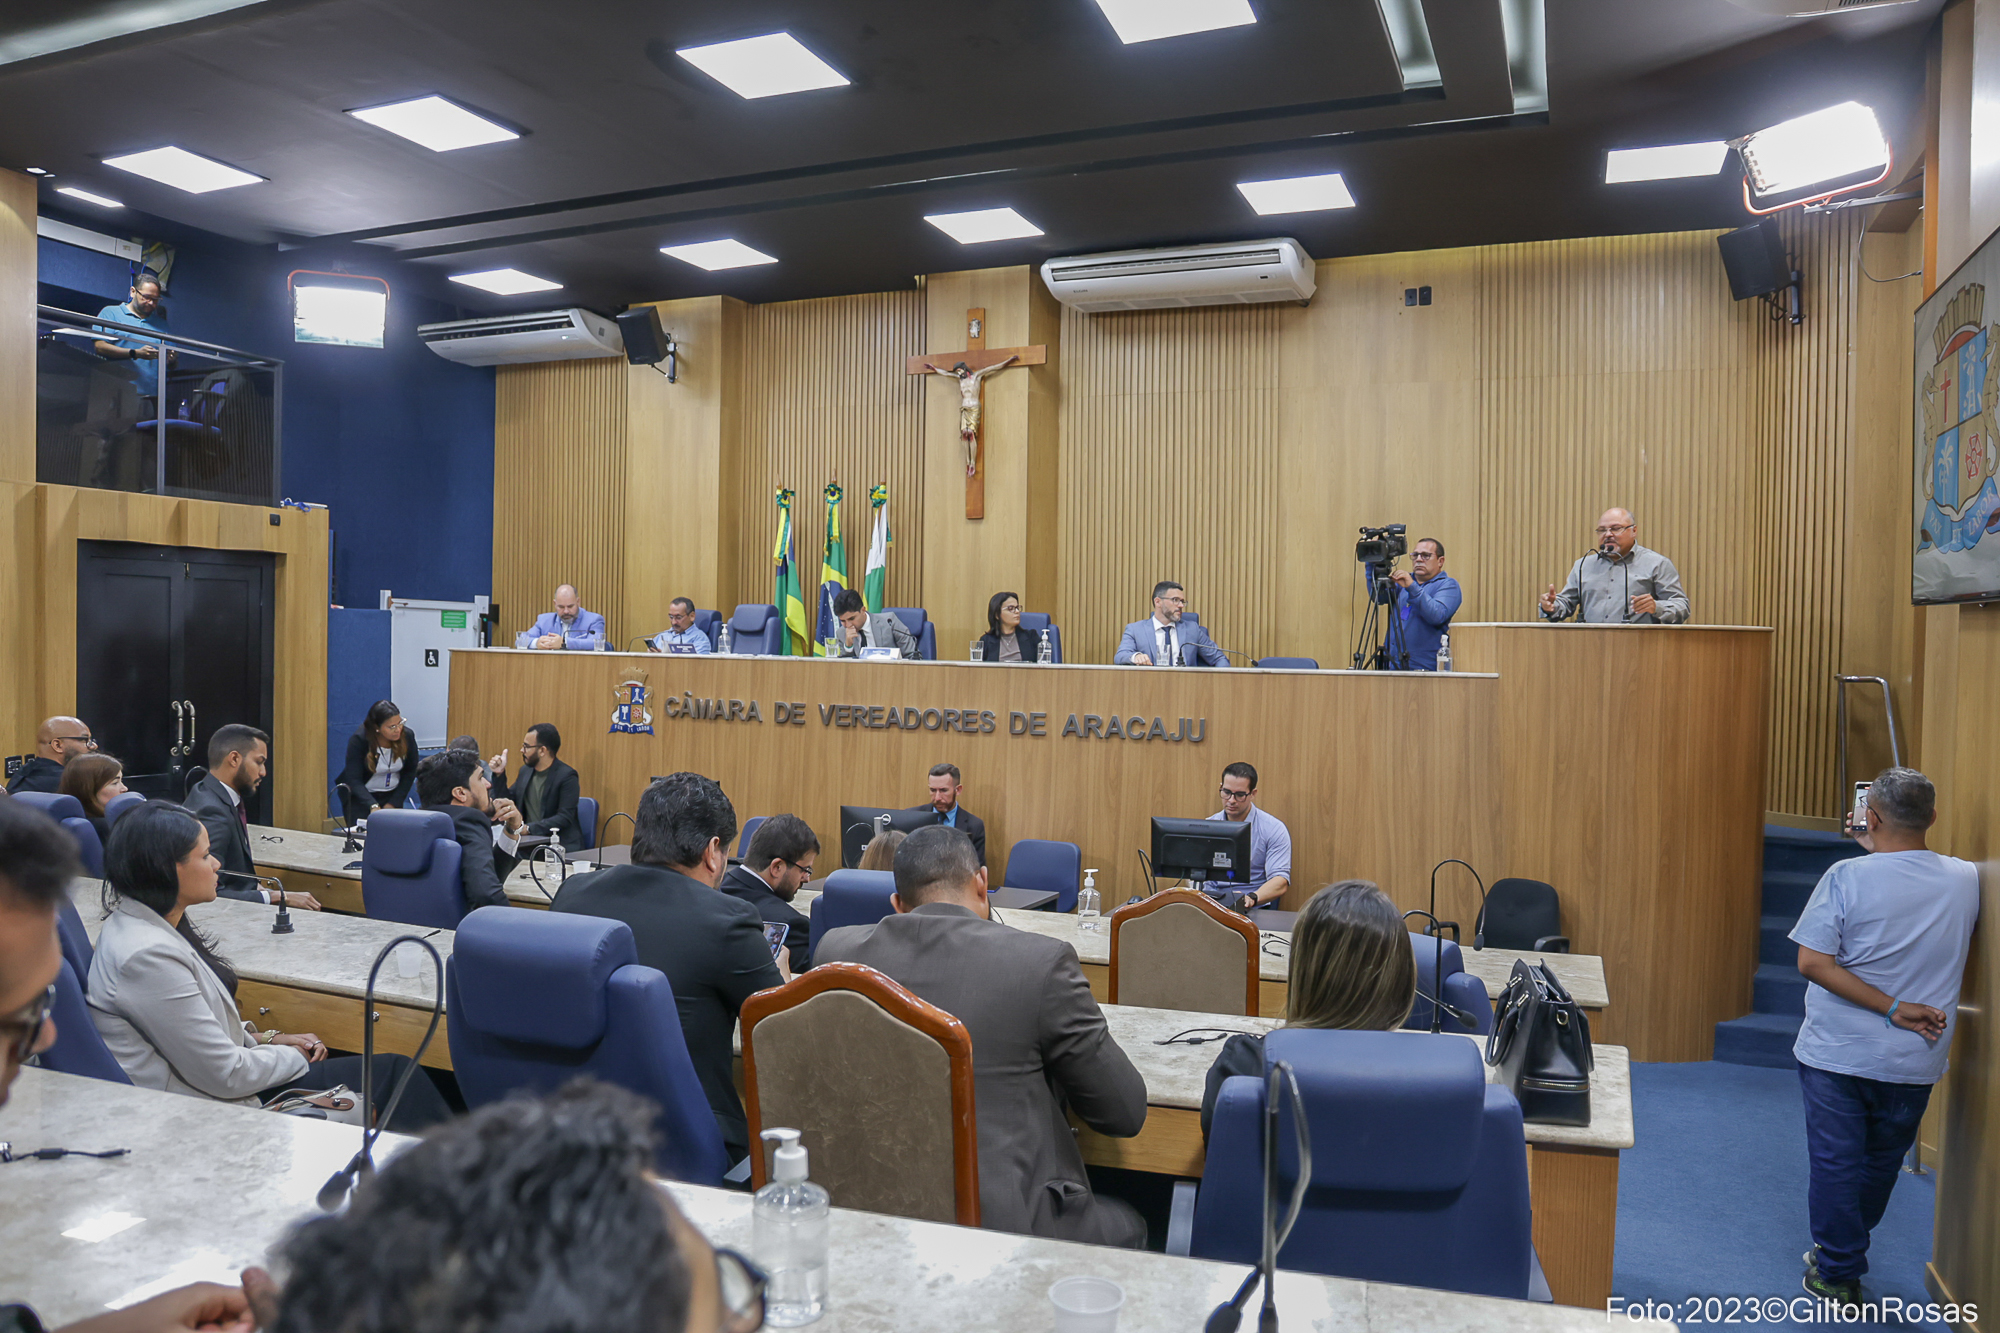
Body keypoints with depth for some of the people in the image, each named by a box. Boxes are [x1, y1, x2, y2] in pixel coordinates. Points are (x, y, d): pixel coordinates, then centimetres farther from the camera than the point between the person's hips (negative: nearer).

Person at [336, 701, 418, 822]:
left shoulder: (407, 736, -11)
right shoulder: (359, 740, -20)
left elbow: (410, 772, 1)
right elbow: (353, 780, -23)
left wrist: (394, 803, -7)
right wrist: (373, 806, -37)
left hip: (392, 795, 3)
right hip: (361, 798, -2)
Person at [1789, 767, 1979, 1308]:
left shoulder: (1847, 876, -17)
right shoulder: (1967, 879, -6)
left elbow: (1813, 962, -22)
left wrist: (1893, 1010, -16)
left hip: (1837, 1057, -4)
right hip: (1914, 1062, 4)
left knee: (1835, 1164, 9)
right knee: (1882, 1162, 22)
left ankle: (1838, 1274, 18)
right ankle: (1843, 1249, 38)